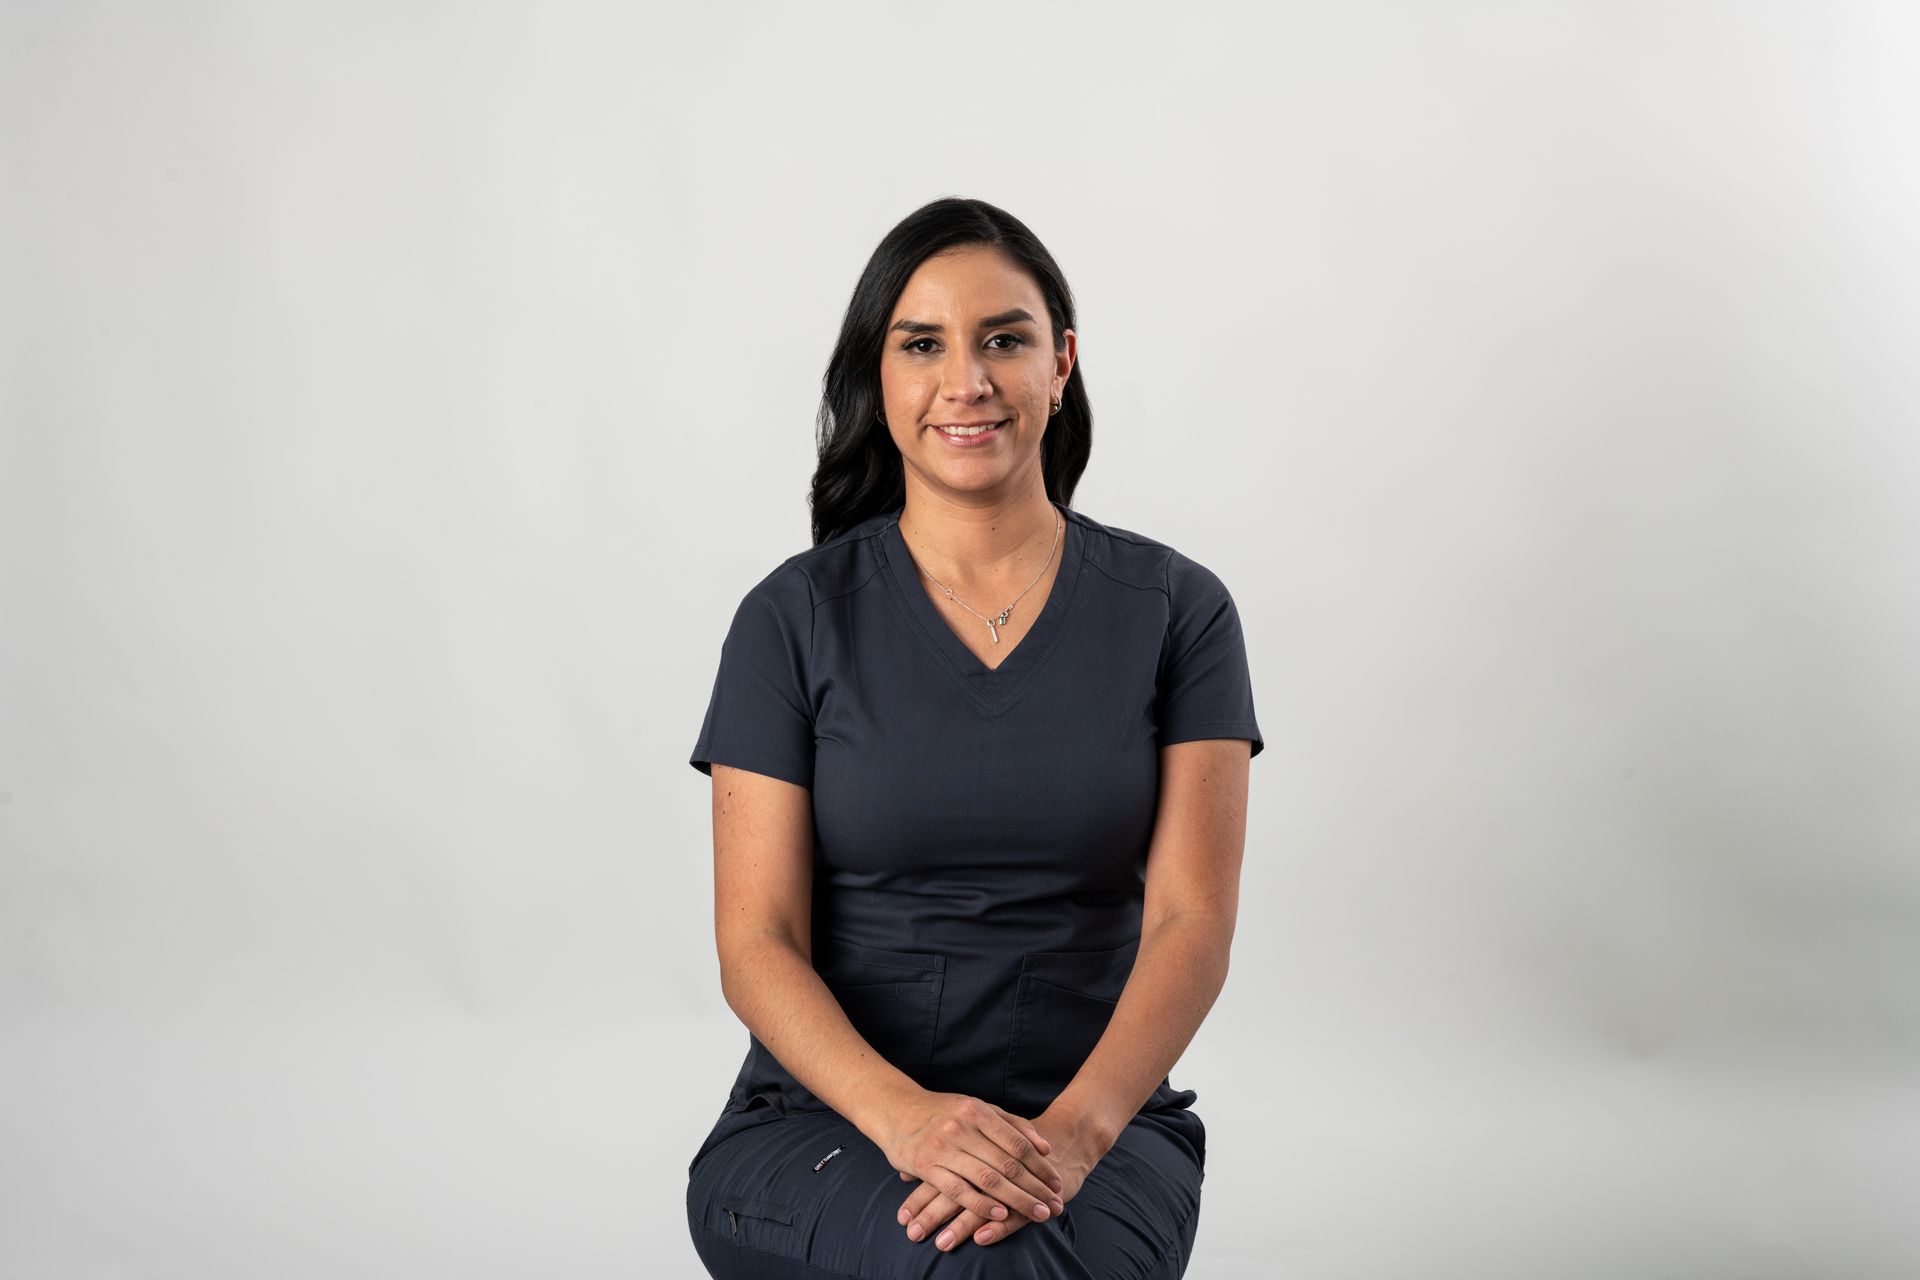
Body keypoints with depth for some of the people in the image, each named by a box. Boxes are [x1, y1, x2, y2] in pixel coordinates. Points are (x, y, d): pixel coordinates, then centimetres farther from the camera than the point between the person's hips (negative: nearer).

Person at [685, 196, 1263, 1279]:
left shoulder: (1177, 610, 3)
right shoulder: (796, 619, 1)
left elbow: (1192, 922, -5)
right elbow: (757, 944, -4)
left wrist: (1070, 1130, -23)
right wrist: (904, 1115, -23)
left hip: (1096, 1120, 0)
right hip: (825, 1123, 0)